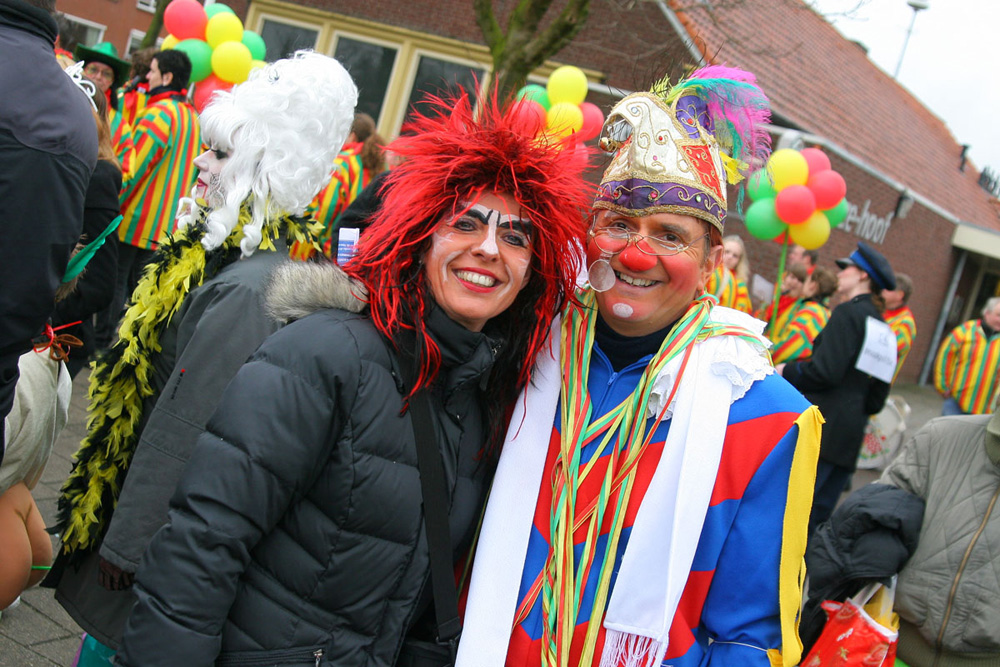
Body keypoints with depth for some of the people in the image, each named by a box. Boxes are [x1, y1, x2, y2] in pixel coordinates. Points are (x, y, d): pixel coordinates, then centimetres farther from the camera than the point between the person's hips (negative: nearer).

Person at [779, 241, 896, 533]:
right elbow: (877, 398, 20)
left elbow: (825, 372, -17)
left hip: (821, 428, -9)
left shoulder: (849, 312, -7)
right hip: (851, 432, 9)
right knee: (817, 518, 12)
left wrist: (786, 370, -3)